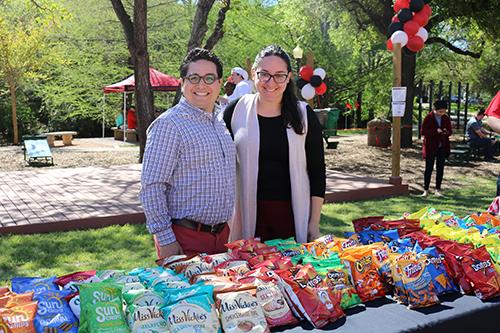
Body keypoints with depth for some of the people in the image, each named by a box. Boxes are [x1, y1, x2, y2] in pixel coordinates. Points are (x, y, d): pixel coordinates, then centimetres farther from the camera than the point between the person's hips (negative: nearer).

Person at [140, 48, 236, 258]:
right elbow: (151, 187, -17)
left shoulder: (220, 124, 12)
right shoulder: (169, 124, -13)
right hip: (184, 239, -7)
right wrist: (165, 240, -19)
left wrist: (224, 229, 18)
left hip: (221, 235, 7)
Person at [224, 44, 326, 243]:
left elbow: (317, 171, 3)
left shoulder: (304, 115, 1)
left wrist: (314, 223, 1)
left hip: (293, 216, 0)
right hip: (248, 215, 0)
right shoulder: (236, 111, 1)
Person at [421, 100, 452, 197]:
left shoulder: (446, 118, 4)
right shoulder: (428, 118, -8)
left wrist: (446, 132, -13)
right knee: (429, 168, 1)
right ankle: (426, 190, 9)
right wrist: (436, 131, -23)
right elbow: (423, 131, -11)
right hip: (430, 147, -4)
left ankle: (438, 190, 13)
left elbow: (450, 131, 10)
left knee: (440, 168, 5)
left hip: (442, 147, 4)